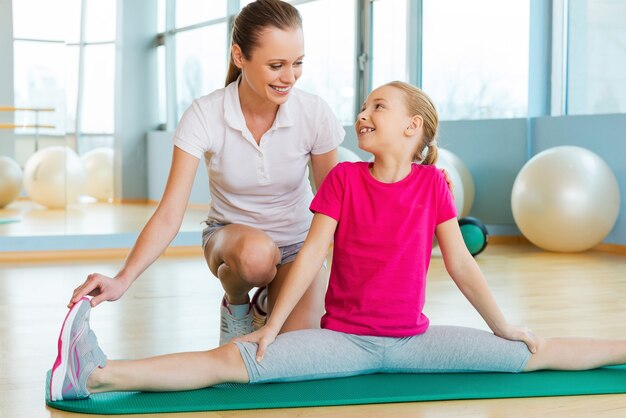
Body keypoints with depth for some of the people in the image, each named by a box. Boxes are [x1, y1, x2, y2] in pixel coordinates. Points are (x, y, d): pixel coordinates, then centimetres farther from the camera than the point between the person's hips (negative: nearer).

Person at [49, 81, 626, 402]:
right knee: (233, 361, -21)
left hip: (413, 341, 2)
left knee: (530, 353, -5)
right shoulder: (344, 178, -2)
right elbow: (313, 254, -5)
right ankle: (96, 375, -33)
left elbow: (460, 263, 5)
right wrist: (272, 327, -9)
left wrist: (503, 327, 8)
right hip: (342, 340, -2)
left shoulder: (432, 184, 0)